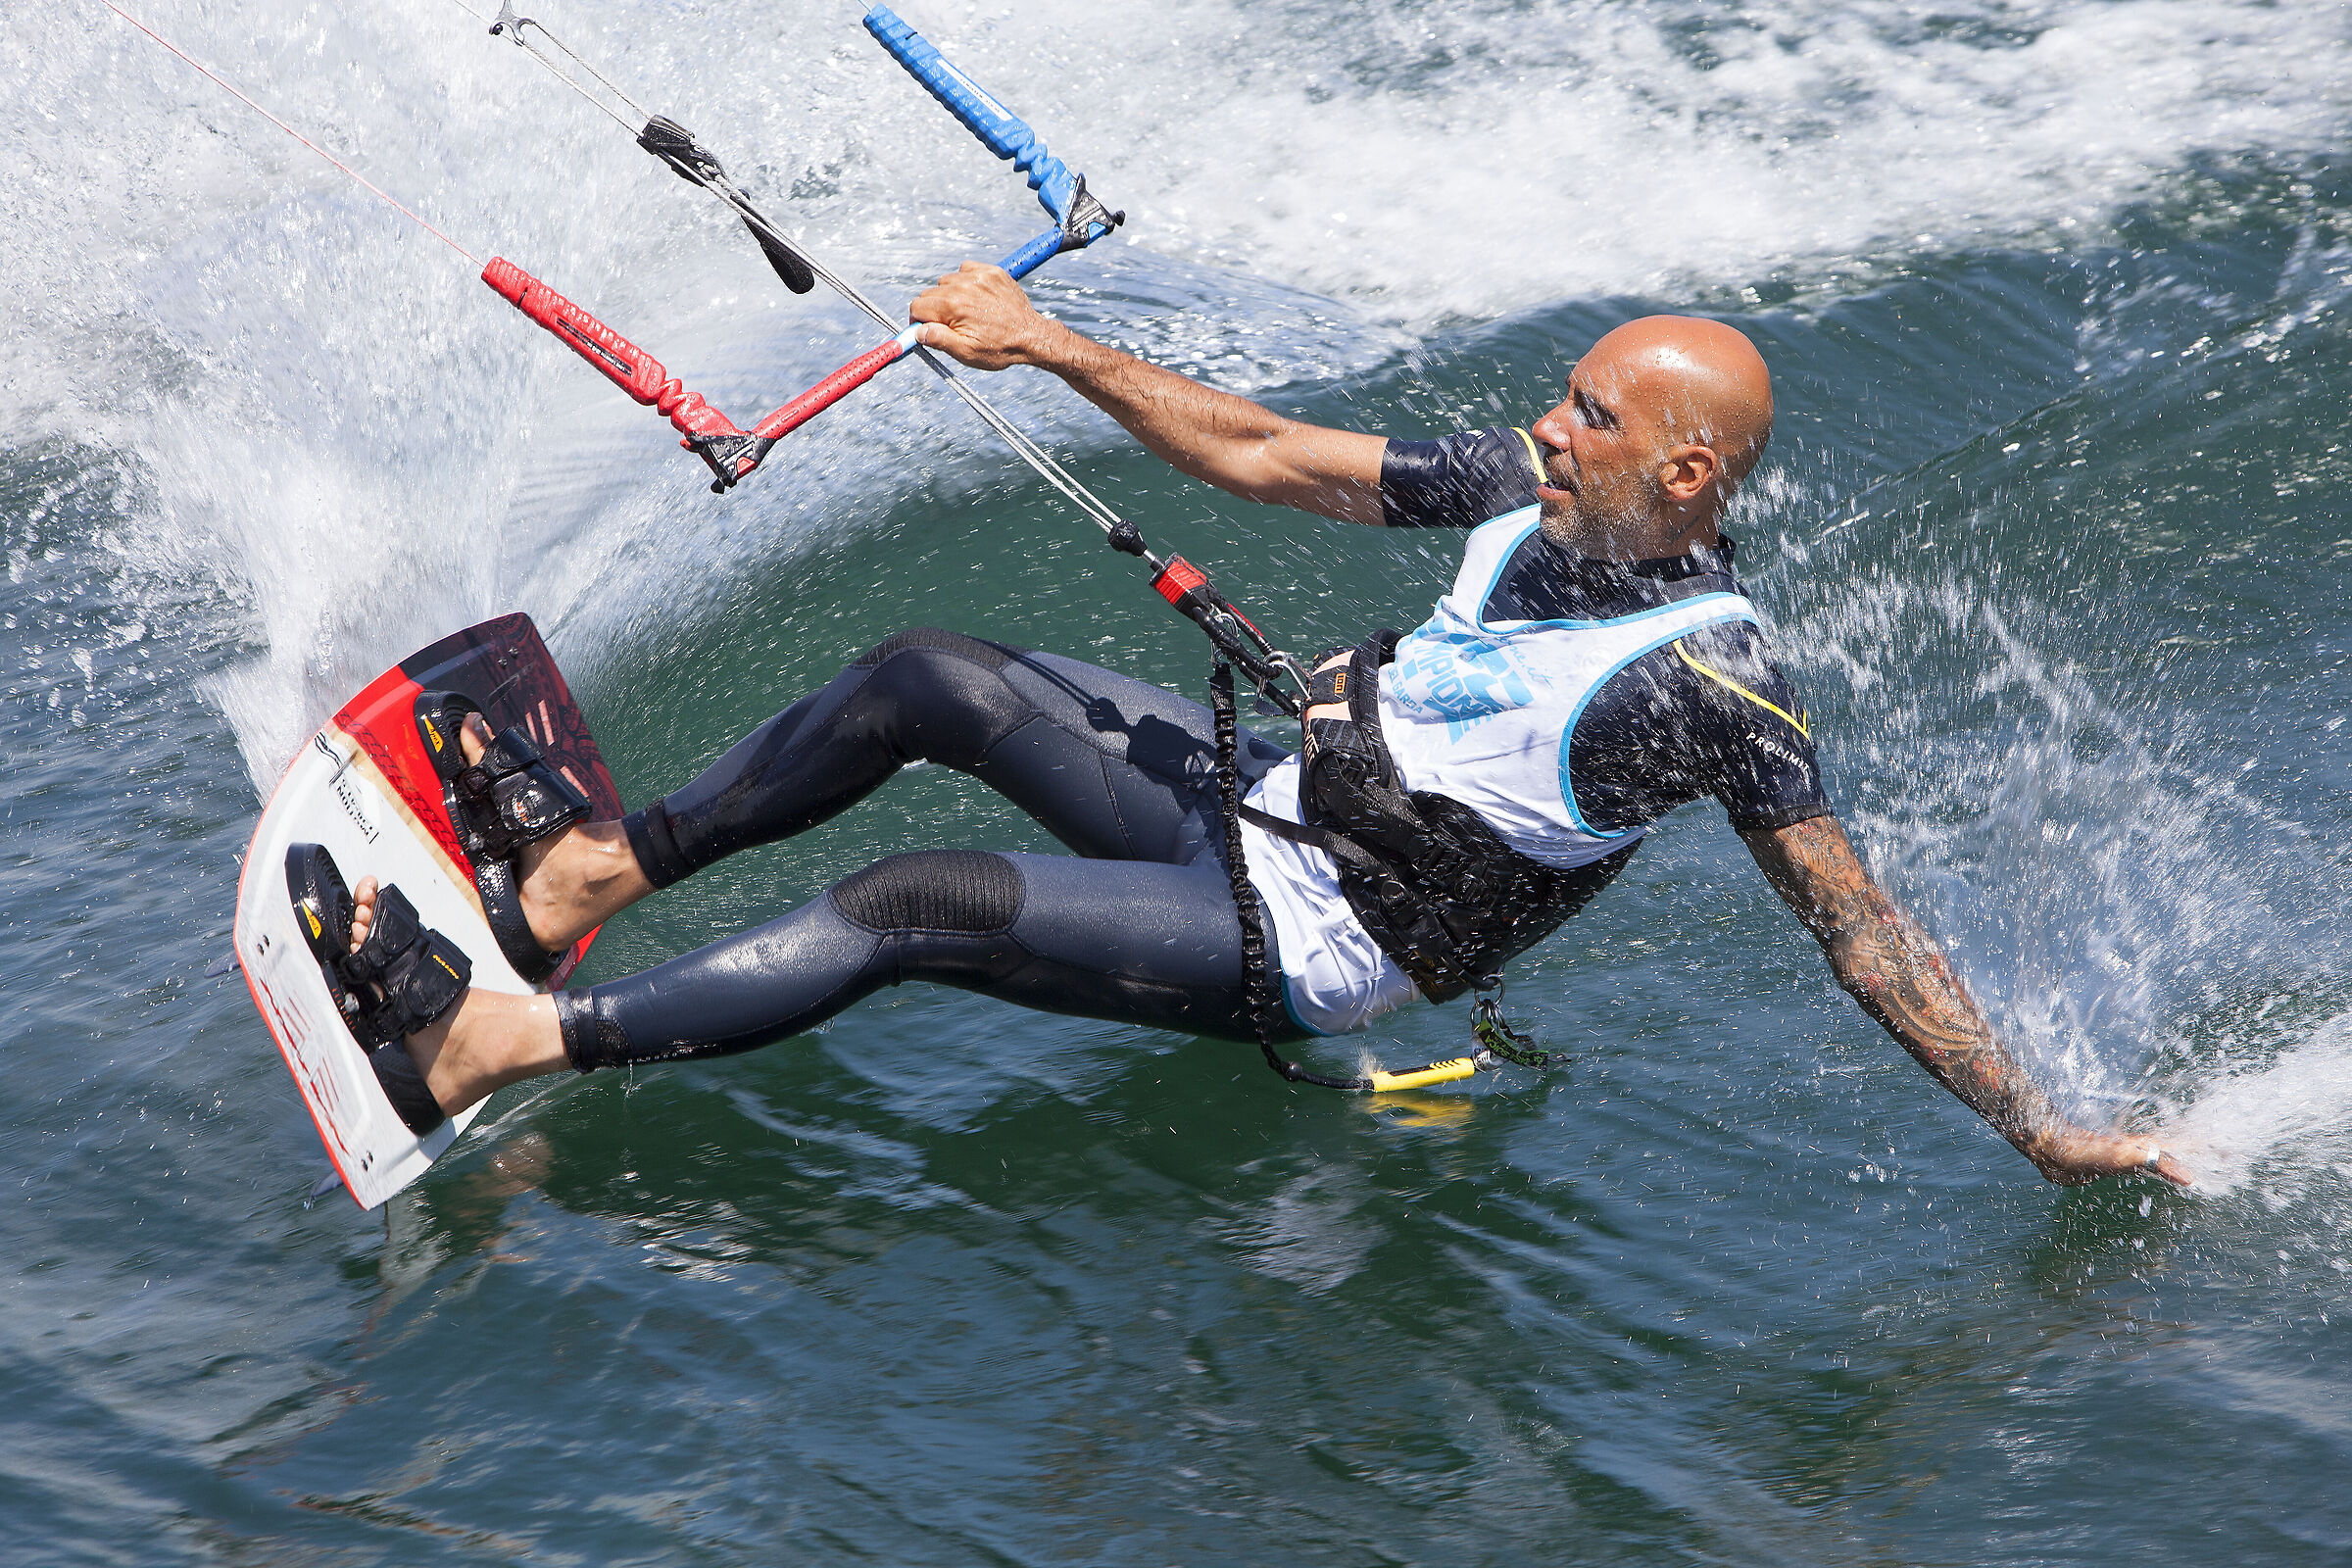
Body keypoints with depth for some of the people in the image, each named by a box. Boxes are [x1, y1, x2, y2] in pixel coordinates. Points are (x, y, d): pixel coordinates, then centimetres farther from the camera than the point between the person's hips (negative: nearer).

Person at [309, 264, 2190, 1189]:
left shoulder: (1713, 680, -22)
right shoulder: (1539, 491, -2)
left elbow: (1859, 923, -18)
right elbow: (1268, 454, 3)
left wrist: (2036, 1123, -20)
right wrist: (1045, 344, -1)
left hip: (1304, 946, -7)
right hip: (1259, 788, 8)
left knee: (906, 908, -17)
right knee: (926, 676, 0)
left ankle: (487, 1047, -14)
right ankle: (594, 867, 13)